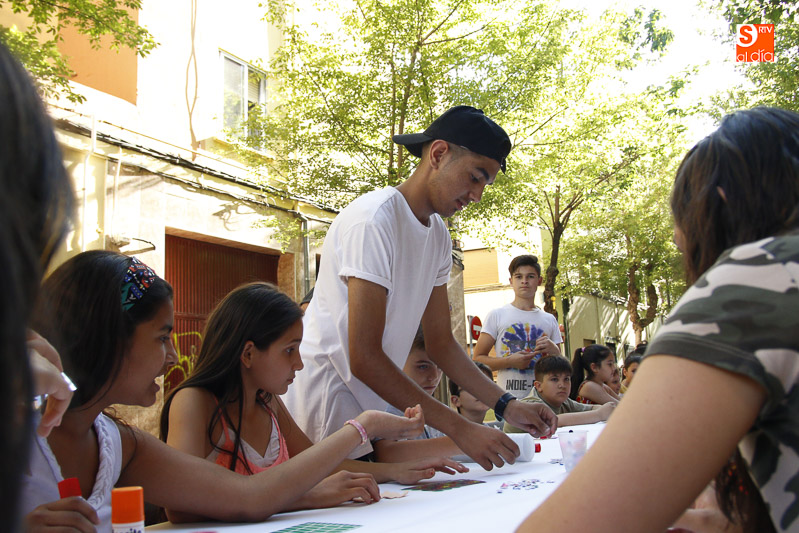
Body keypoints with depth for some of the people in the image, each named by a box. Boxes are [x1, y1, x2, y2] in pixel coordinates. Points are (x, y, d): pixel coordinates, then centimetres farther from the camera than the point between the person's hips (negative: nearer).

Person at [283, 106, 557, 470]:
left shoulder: (439, 236, 7)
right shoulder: (373, 221, -21)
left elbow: (440, 342, 10)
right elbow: (364, 358, -25)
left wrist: (505, 406, -1)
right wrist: (460, 429, -25)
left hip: (373, 412, 8)